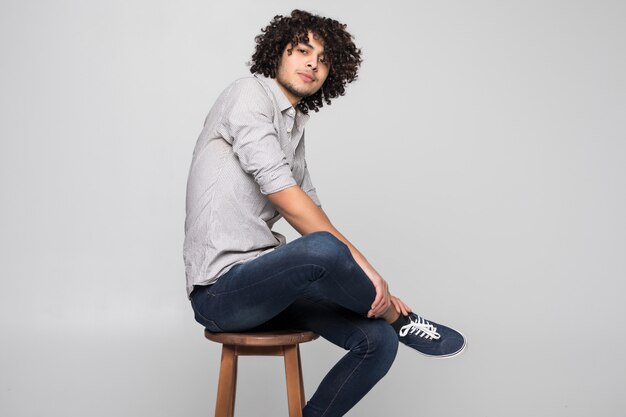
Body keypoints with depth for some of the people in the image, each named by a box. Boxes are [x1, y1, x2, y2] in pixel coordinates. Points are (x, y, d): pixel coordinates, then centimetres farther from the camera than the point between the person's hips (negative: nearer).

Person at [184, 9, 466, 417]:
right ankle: (399, 318, -5)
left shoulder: (294, 128, 20)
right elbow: (282, 194, -17)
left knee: (378, 340, -5)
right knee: (324, 249, -34)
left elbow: (312, 214, 17)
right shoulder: (250, 94, -6)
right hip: (221, 289, -8)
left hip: (262, 282, 9)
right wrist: (361, 264, -17)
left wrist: (368, 283, 4)